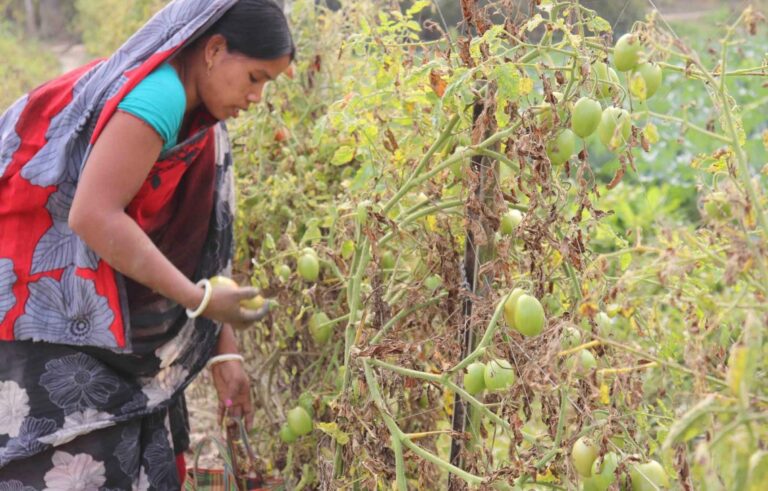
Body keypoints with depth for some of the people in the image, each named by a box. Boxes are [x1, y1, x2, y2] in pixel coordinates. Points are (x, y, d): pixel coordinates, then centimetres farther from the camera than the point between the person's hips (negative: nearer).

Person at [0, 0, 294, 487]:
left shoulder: (199, 122, 8)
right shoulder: (159, 95, -21)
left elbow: (201, 242, 8)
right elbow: (93, 215, -29)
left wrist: (225, 351, 4)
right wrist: (198, 299, -24)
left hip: (100, 313, 9)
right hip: (41, 298, -9)